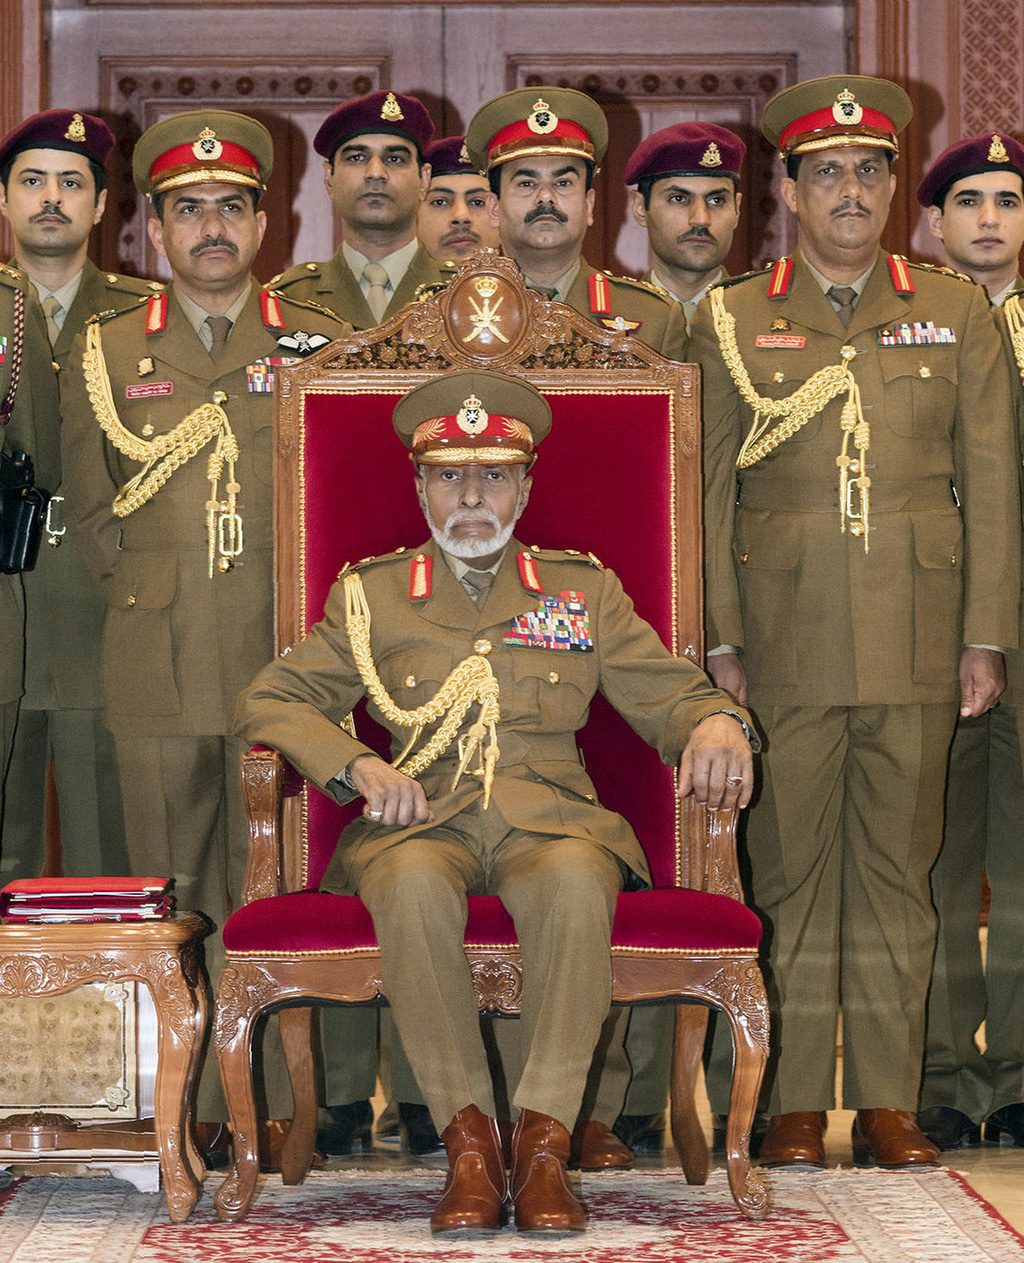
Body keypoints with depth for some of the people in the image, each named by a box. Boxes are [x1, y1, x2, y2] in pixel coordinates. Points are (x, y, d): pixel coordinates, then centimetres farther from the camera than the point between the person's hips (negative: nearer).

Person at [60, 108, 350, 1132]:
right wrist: (158, 594, 7)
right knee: (176, 903, 0)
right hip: (158, 669, 1)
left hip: (285, 664, -1)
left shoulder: (322, 347, 10)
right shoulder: (104, 353, 12)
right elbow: (92, 518, 16)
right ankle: (190, 1122, 3)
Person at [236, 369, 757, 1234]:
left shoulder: (586, 590, 19)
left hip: (549, 821, 0)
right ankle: (468, 1140, -29)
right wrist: (358, 765, -7)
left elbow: (672, 694, 16)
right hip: (421, 822, 0)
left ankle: (543, 1144, -31)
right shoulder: (370, 595, 17)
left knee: (576, 880, -37)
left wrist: (716, 723, -9)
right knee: (414, 885, -38)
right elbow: (271, 701, 12)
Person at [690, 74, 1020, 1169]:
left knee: (897, 870, 4)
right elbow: (708, 492, 6)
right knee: (790, 872, 1)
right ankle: (795, 1101, 8)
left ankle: (888, 1100, 10)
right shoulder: (731, 320, 8)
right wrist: (718, 643, -1)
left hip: (917, 648, 1)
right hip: (787, 645, -1)